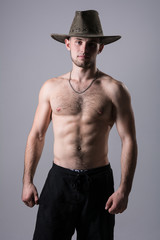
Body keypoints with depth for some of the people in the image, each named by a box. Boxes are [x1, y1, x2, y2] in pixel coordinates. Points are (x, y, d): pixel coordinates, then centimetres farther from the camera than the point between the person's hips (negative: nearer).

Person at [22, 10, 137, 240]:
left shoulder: (114, 90, -3)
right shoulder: (51, 87, 4)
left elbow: (129, 141, -4)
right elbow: (37, 135, 9)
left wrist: (124, 190, -10)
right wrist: (27, 181, 5)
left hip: (98, 182, -1)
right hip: (59, 178, 1)